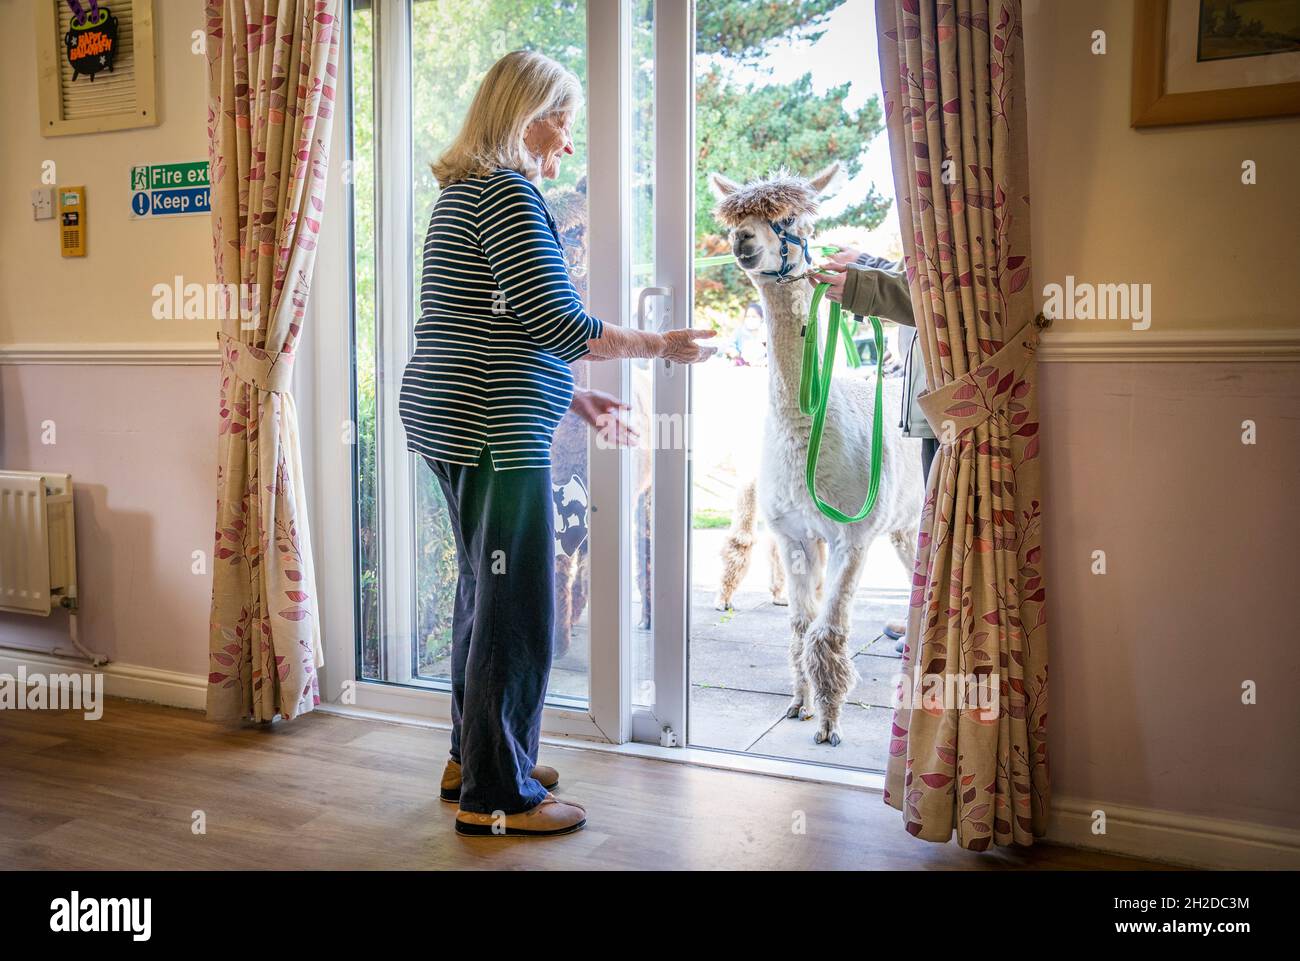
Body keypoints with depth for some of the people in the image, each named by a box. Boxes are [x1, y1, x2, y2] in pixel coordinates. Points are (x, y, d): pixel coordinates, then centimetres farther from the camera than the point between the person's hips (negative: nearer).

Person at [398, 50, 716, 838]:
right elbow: (560, 324, -18)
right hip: (495, 434, -11)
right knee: (518, 608, -3)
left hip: (451, 420, 11)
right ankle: (497, 797, 9)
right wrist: (665, 345, -6)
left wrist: (576, 399, 19)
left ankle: (475, 758, 32)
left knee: (487, 591, 19)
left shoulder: (465, 193, 19)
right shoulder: (507, 190, -12)